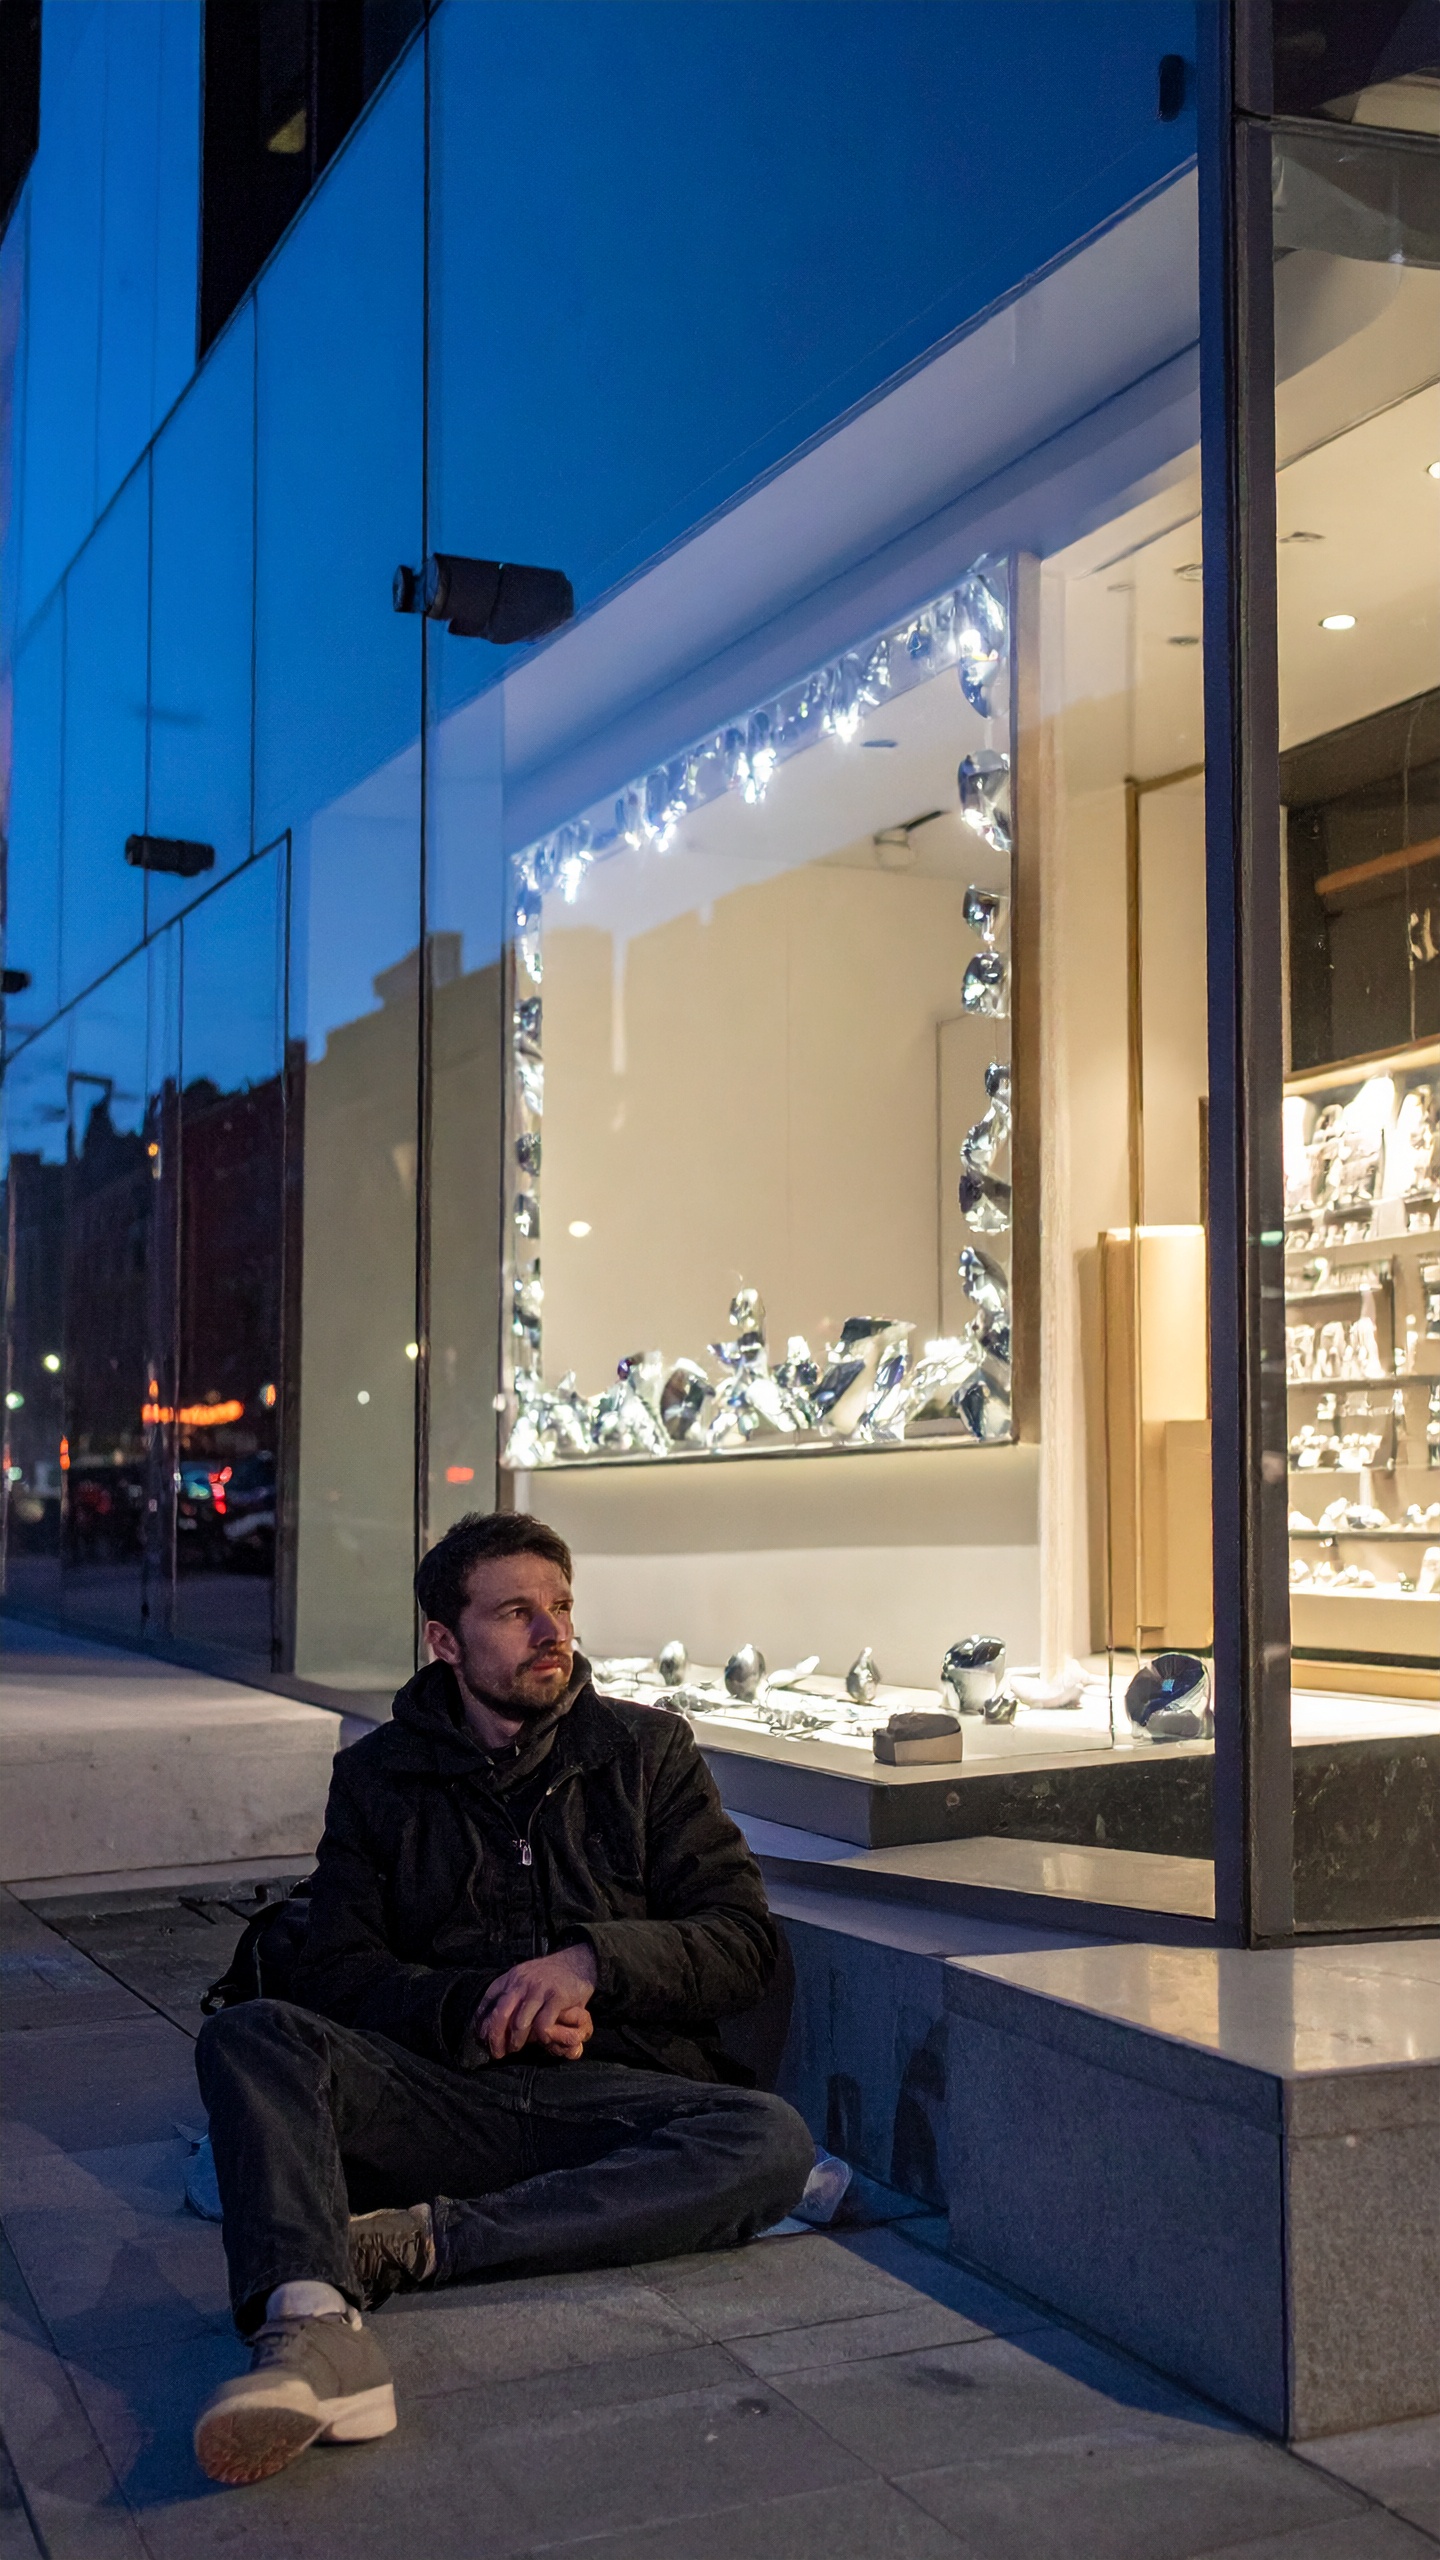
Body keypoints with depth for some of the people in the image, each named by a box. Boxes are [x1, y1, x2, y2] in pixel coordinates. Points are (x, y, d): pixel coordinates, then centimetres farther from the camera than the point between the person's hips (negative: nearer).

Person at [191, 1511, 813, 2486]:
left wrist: (592, 1960, -11)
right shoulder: (380, 1776, 14)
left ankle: (426, 2239, -33)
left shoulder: (647, 1750, 13)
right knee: (250, 2036, -27)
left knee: (772, 2141, -31)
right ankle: (314, 2329, -51)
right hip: (439, 2096, 0)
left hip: (617, 2096, 0)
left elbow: (745, 1943, 6)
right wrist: (475, 2008, -13)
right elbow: (338, 1975, 6)